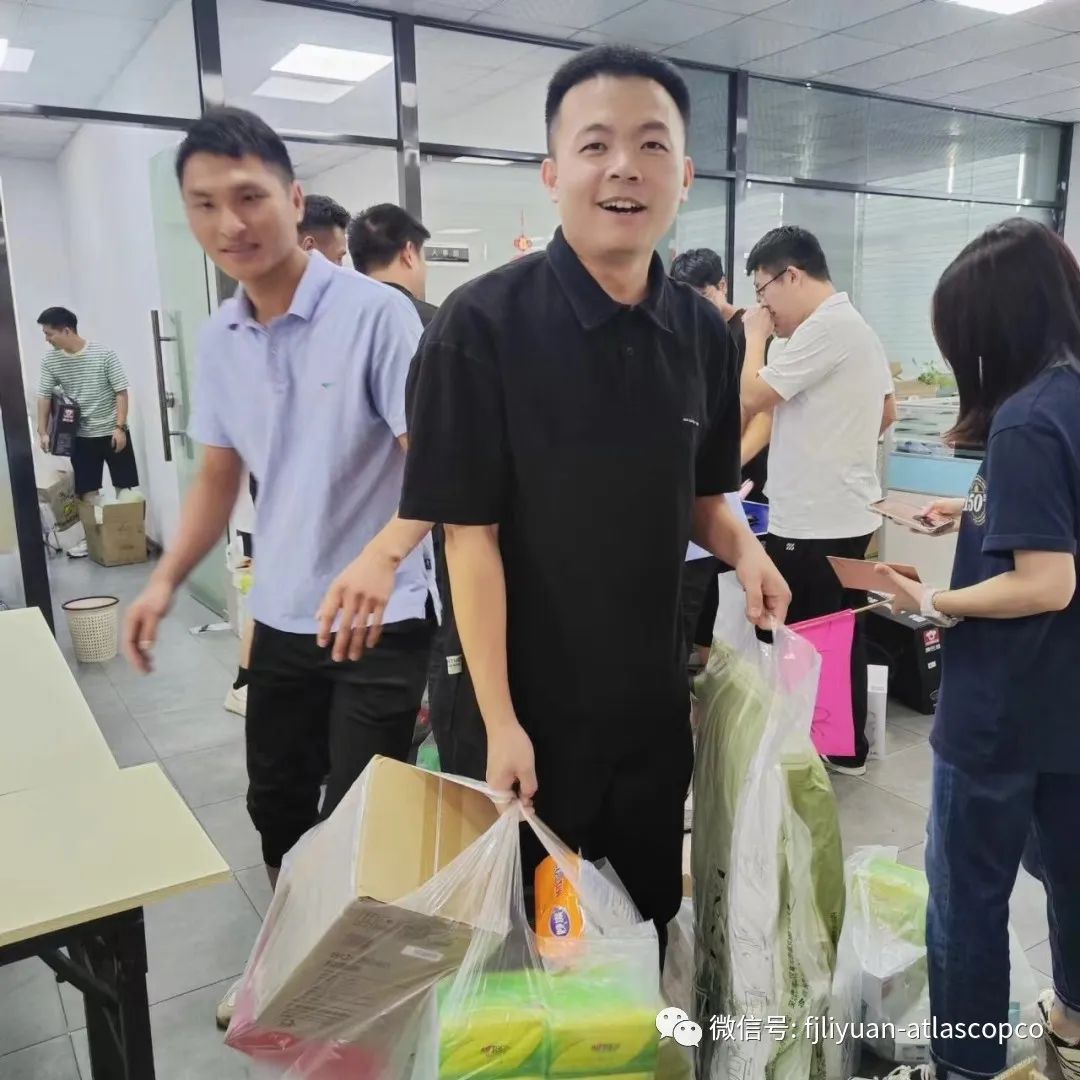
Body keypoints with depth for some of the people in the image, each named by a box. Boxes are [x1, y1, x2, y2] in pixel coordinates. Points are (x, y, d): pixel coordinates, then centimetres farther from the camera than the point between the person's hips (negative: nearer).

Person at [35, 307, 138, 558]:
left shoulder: (104, 354, -12)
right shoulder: (49, 361, -1)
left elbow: (121, 392, -9)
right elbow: (44, 396, 6)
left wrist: (120, 427, -14)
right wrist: (42, 431, 1)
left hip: (112, 431, -3)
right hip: (80, 436, 3)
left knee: (124, 487, 4)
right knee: (87, 491, 8)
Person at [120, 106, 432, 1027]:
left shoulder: (375, 313, -15)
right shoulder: (218, 339, 5)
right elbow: (220, 476, 13)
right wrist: (166, 580, 2)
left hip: (379, 622, -6)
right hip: (279, 618, 7)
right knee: (277, 808, 20)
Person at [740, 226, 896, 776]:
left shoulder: (824, 328, -18)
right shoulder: (856, 326, 14)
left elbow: (751, 397, -18)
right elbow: (887, 411, 22)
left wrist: (756, 335, -4)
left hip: (813, 522, -10)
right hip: (846, 514, 10)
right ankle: (846, 746, 28)